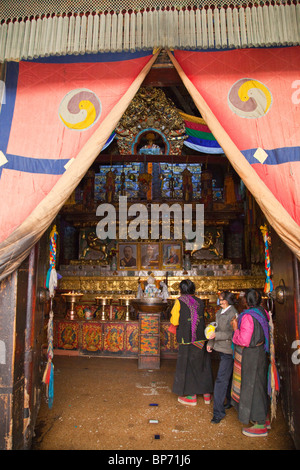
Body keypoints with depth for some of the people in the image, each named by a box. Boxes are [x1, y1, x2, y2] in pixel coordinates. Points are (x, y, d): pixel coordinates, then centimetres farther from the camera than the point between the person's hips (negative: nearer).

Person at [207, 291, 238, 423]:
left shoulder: (233, 314, -18)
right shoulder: (220, 312, 7)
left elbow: (233, 334, -20)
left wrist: (216, 335, -21)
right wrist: (210, 343, 9)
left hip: (228, 350, -8)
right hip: (221, 348, 8)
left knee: (221, 380, -5)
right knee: (228, 377, 22)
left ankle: (218, 411, 3)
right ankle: (231, 401, 40)